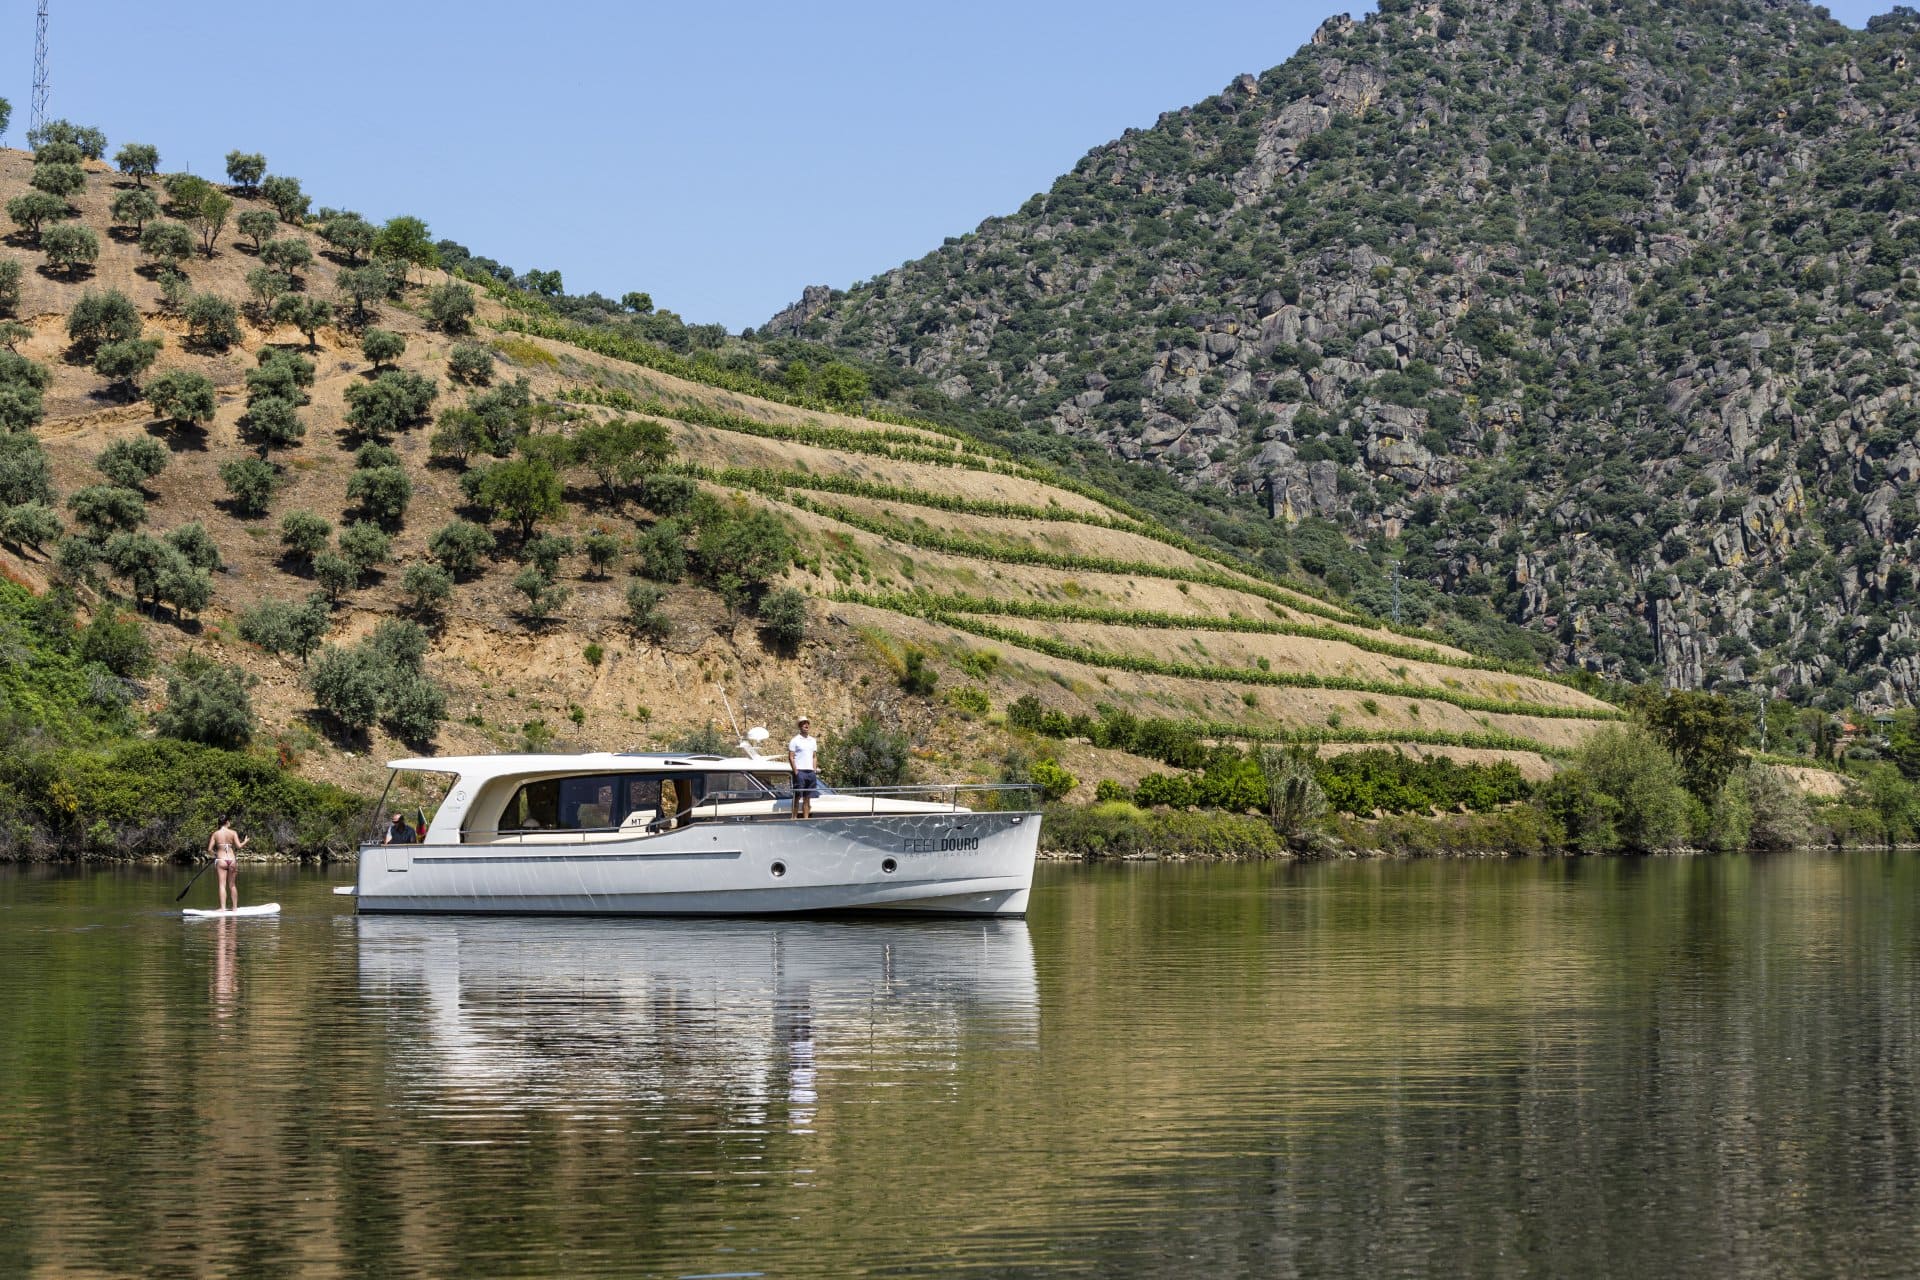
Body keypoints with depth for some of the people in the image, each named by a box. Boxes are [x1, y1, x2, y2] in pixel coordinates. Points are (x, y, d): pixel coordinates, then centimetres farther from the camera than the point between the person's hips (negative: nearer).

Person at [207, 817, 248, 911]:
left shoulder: (216, 834, 1)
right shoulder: (233, 833, -1)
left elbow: (209, 849, -2)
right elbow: (239, 846, -8)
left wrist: (215, 854, 19)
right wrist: (245, 842, 12)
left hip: (220, 860, -1)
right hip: (232, 860, 1)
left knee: (222, 885, -4)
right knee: (232, 885, 13)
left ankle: (223, 908, -14)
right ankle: (235, 907, 20)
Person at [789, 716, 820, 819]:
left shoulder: (813, 741, 16)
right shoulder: (795, 740, -2)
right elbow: (790, 757, -6)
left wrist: (815, 770, 8)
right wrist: (796, 772, -13)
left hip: (810, 772, 5)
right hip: (800, 772, -5)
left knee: (807, 797, 5)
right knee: (797, 796, -5)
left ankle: (806, 818, 6)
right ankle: (794, 818, -5)